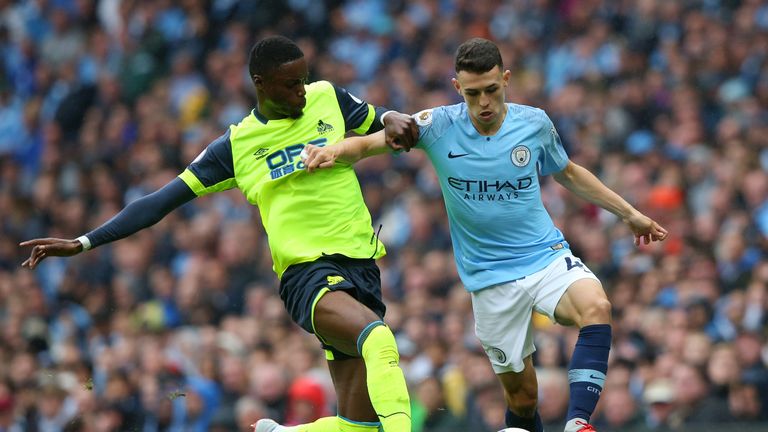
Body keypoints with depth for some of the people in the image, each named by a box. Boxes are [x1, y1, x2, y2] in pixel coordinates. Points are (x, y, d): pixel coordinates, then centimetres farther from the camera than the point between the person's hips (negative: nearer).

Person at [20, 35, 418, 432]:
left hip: (361, 264, 4)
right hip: (306, 271, -4)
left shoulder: (328, 99, 10)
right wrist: (83, 243, 4)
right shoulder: (236, 146, 4)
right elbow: (162, 201, 8)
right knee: (378, 337, -37)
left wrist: (391, 119, 1)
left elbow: (376, 118, 28)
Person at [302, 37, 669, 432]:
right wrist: (333, 151, -29)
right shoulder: (439, 126, -7)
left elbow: (568, 173, 18)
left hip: (547, 256, 0)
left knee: (596, 308, -32)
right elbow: (369, 143, -6)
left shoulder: (535, 123, -1)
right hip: (490, 278, 0)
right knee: (521, 396, -1)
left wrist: (629, 213, 22)